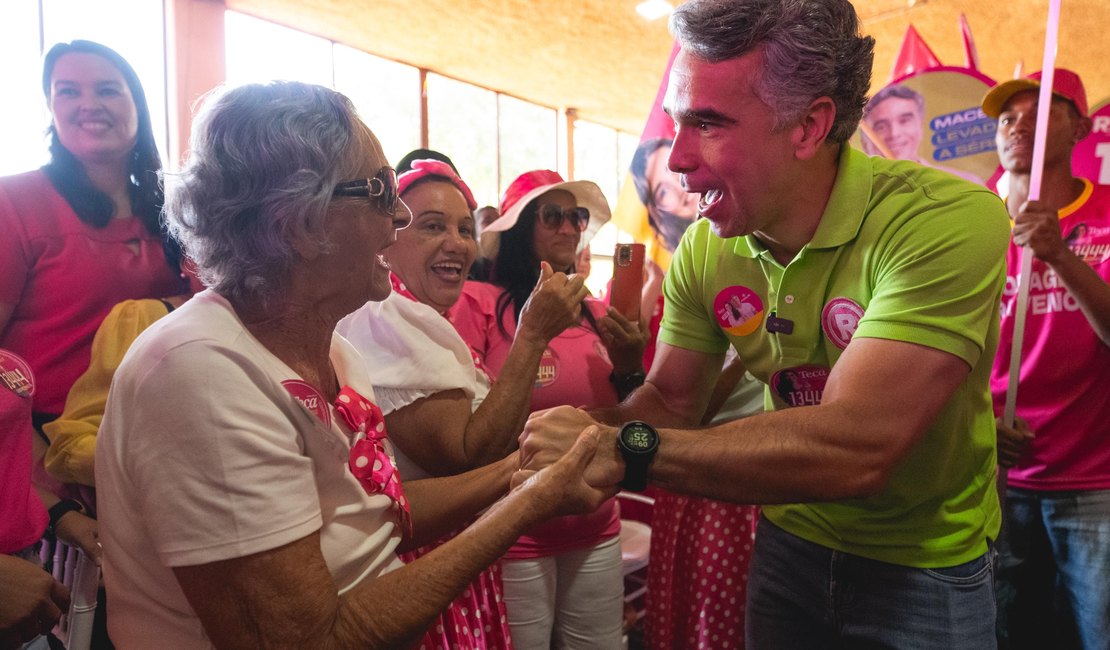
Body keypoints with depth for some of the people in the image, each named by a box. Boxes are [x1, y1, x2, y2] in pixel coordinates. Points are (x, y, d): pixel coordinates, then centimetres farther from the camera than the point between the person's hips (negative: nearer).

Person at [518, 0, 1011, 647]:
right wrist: (587, 433, -23)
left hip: (926, 569, -4)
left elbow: (857, 447, -38)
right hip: (788, 543, 4)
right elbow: (670, 402, -3)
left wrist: (623, 450, -38)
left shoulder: (948, 222, -29)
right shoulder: (705, 249, -11)